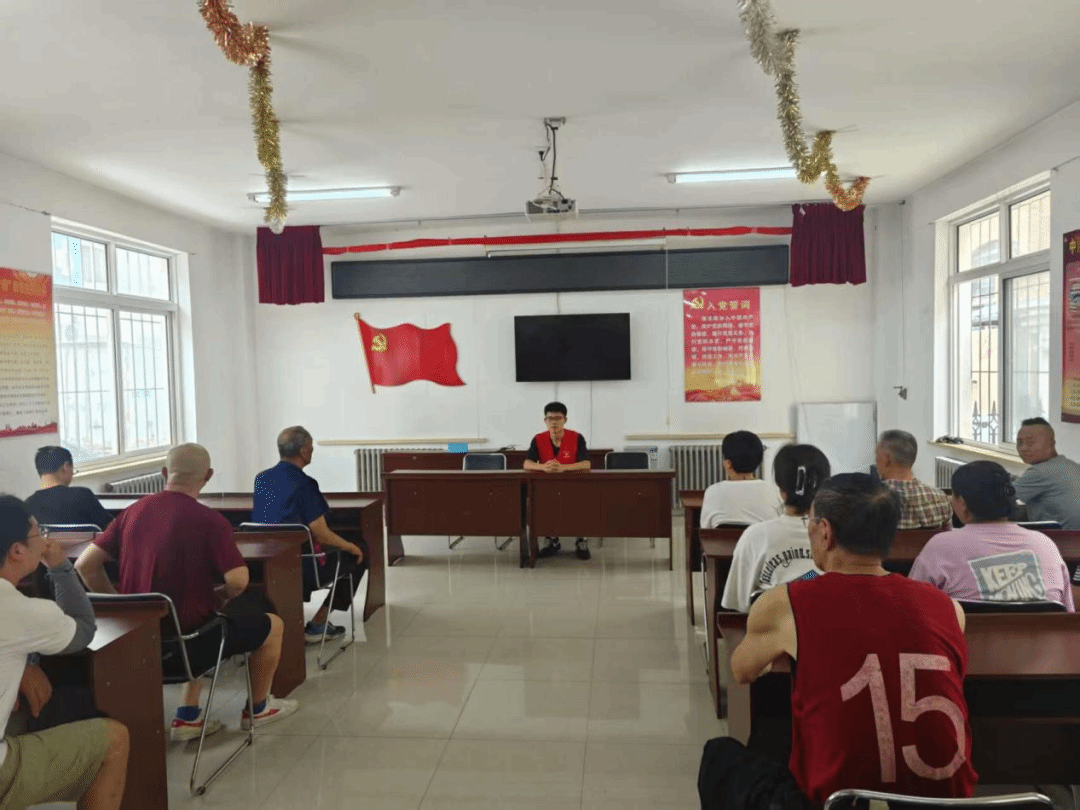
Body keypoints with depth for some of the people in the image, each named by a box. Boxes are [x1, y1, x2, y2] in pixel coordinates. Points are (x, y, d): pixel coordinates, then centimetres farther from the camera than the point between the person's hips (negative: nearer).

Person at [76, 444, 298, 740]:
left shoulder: (133, 511, -1)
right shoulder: (209, 520, -18)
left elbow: (85, 565, 0)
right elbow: (237, 581, -25)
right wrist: (230, 598, -2)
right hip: (186, 638, -6)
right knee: (272, 625, 17)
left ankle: (188, 716, 29)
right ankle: (257, 708, 36)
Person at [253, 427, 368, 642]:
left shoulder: (261, 479, 1)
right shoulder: (304, 484, -21)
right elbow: (321, 534, -20)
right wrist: (351, 547, -5)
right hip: (302, 567, -8)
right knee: (359, 554, 9)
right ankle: (317, 623, 11)